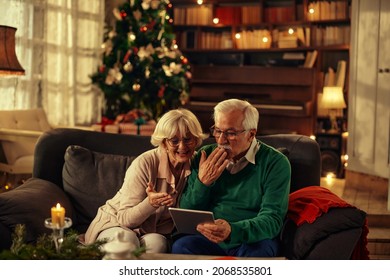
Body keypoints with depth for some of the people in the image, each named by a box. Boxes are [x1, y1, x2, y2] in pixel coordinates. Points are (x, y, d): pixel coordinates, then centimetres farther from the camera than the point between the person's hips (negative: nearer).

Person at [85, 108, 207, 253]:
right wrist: (150, 203, -36)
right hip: (116, 226, -3)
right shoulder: (145, 163, -18)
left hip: (154, 233, 3)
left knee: (156, 242, -33)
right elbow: (125, 219, -17)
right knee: (126, 238, -37)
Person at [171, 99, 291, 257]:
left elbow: (272, 220, -14)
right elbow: (186, 213, 9)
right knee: (181, 246, -28)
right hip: (208, 239, 3)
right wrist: (202, 183, -11)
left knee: (258, 251, -36)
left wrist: (232, 230, -34)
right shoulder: (205, 156, 7)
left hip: (252, 240, -2)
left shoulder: (275, 163, -5)